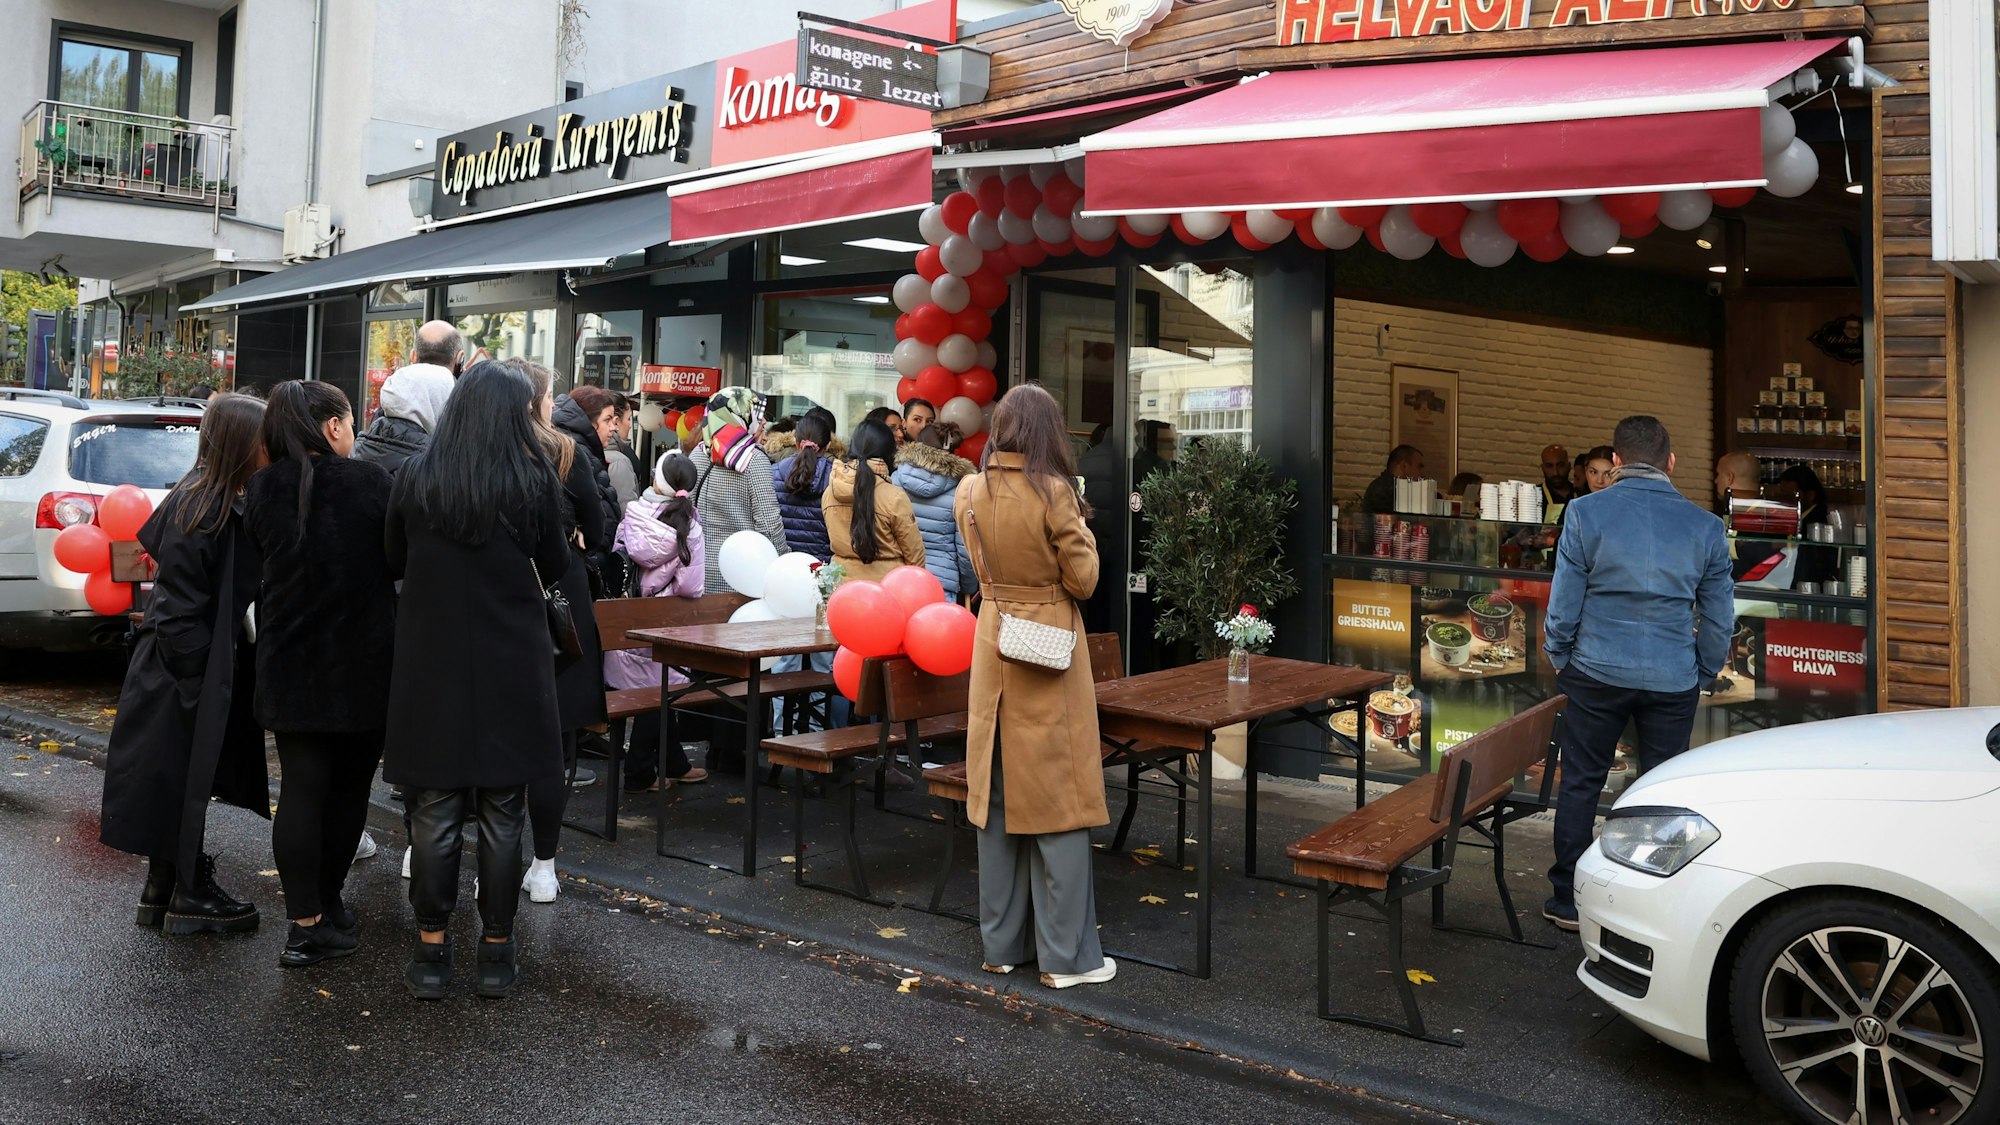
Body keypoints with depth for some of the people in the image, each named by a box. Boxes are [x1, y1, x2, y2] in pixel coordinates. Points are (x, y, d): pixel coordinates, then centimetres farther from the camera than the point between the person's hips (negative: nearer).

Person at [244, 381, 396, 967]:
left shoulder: (263, 489, -2)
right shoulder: (370, 481, -11)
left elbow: (258, 564, 10)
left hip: (289, 661, 2)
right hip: (362, 664, -2)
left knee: (300, 787, 4)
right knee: (349, 786, 12)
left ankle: (306, 921, 1)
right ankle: (328, 905, 23)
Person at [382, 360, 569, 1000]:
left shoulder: (415, 478, -2)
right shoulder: (534, 480, -8)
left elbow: (394, 561, 11)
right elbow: (555, 566, 3)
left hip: (431, 665, 1)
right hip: (512, 666, -1)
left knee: (435, 811, 9)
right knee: (501, 813, 8)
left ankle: (431, 951, 16)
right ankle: (496, 953, 16)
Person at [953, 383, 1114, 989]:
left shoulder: (969, 492, 0)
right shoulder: (1053, 492, -16)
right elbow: (1083, 580, -10)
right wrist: (1080, 527, 4)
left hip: (992, 649, 5)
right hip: (1050, 655, -5)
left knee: (998, 799, 13)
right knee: (1056, 800, 3)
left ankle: (1001, 943, 23)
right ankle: (1065, 954, 11)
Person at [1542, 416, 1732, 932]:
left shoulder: (1586, 512, -8)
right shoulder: (1705, 526, 0)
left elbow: (1563, 603, -6)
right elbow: (1720, 618, 5)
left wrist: (1560, 658, 9)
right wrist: (1704, 675, 19)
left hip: (1597, 672, -1)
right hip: (1673, 679, 2)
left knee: (1580, 785, 10)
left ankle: (1568, 901, 17)